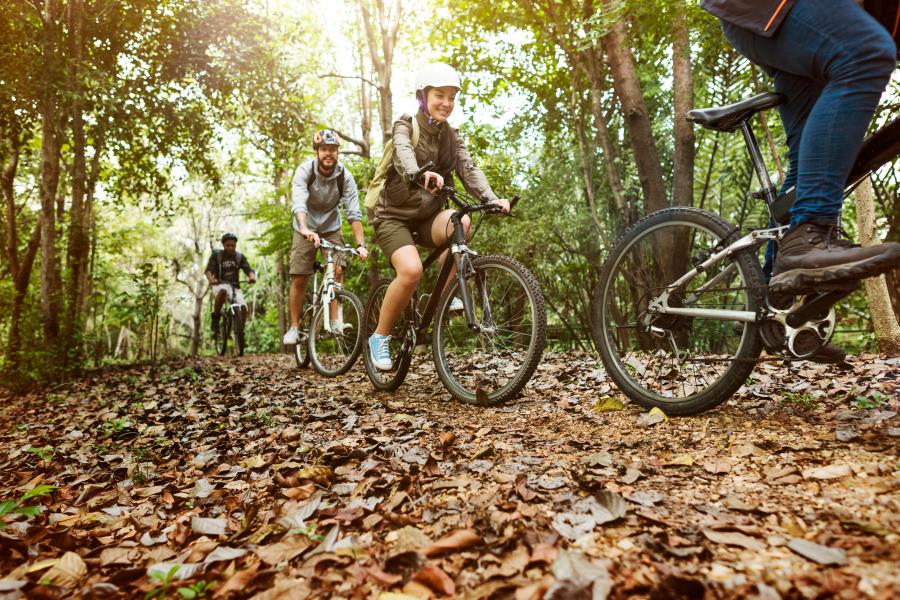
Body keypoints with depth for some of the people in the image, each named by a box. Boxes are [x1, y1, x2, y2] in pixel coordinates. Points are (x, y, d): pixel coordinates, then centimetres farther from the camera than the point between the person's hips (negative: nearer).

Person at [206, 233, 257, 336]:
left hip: (235, 287, 2)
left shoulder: (240, 257, 5)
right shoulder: (216, 255, 0)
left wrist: (252, 277, -32)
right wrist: (211, 279, -35)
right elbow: (209, 270, -12)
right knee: (223, 290, -40)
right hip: (219, 286, -2)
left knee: (243, 308, -23)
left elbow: (248, 269, -7)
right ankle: (215, 318, -22)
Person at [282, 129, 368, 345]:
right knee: (299, 279, -5)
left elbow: (353, 213, -24)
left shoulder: (345, 176, -18)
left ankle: (336, 321, -13)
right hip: (306, 230, -1)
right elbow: (298, 204, -37)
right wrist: (306, 229, -56)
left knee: (337, 271, -18)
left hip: (331, 228, 1)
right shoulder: (304, 171, -22)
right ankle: (294, 327, 7)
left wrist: (361, 244, -35)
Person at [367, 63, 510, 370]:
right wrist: (420, 174, -54)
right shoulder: (405, 126, -7)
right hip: (394, 215, -4)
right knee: (411, 270, -30)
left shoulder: (452, 137, 7)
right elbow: (402, 153, -30)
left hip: (427, 215, 4)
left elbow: (469, 169, -9)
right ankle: (380, 336, -9)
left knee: (460, 222, -30)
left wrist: (491, 199, -29)